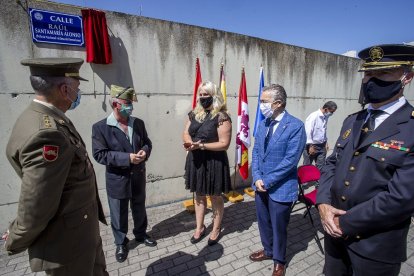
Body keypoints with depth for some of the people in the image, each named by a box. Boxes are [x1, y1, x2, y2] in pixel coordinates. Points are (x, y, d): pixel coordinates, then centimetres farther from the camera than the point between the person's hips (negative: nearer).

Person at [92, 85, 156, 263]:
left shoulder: (138, 123, 0)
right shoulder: (100, 127, -14)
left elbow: (147, 142, 8)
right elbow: (99, 154, -18)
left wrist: (145, 151, -15)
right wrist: (127, 158, -26)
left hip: (138, 177, 4)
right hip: (117, 180, -3)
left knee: (139, 209, 22)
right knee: (118, 214, 16)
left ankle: (141, 235, 46)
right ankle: (121, 244, 39)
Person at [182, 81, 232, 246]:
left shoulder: (221, 117, -15)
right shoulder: (194, 114, 5)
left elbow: (224, 144, -18)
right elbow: (186, 133, 6)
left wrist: (201, 145, -24)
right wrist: (189, 142, -16)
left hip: (214, 161, -5)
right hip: (196, 160, 6)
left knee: (215, 196, 13)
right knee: (199, 195, 18)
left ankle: (216, 229, 35)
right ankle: (200, 227, 38)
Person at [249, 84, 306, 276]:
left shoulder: (295, 126, -16)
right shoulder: (263, 124, 4)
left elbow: (290, 161, -20)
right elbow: (256, 152, 5)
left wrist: (267, 181, -17)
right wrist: (257, 178, -8)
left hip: (280, 188, -6)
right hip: (261, 185, 6)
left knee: (278, 226, 14)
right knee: (263, 222, 22)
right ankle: (268, 250, 49)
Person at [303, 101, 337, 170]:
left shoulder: (325, 117, 8)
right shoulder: (313, 116, -16)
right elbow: (308, 132, -17)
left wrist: (326, 142, 12)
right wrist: (310, 146, -16)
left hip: (321, 146, 7)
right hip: (311, 146, -7)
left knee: (321, 167, 8)